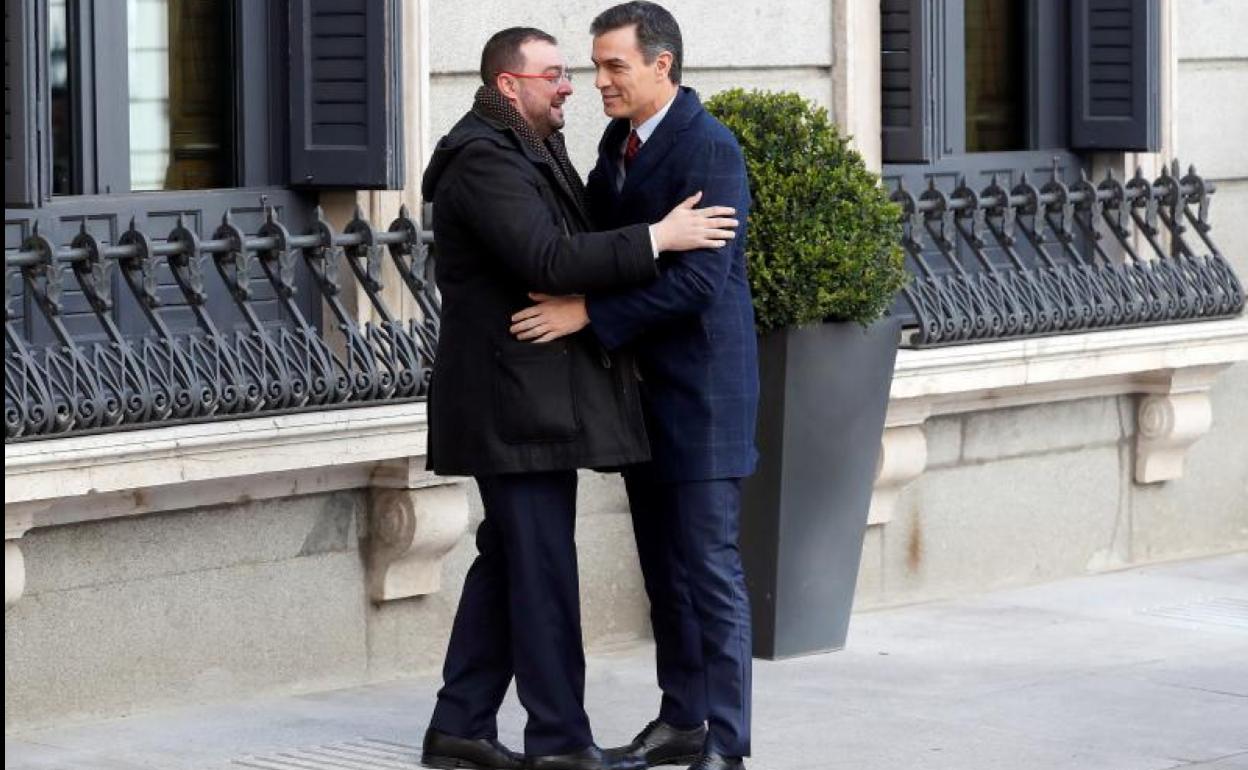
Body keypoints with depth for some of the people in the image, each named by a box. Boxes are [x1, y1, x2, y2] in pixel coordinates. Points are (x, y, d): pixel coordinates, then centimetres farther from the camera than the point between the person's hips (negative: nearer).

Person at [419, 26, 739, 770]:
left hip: (536, 398, 11)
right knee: (543, 567, -7)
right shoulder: (484, 161, -16)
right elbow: (549, 260, -26)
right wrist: (658, 238, -23)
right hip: (516, 401, -11)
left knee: (507, 562, 13)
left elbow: (575, 238, 22)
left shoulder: (536, 151, 16)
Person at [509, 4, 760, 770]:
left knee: (710, 567, -6)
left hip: (702, 388, -8)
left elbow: (699, 277, -24)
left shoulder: (709, 149, -17)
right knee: (664, 565, 13)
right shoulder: (620, 141, 10)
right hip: (643, 389, 8)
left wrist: (588, 312, -25)